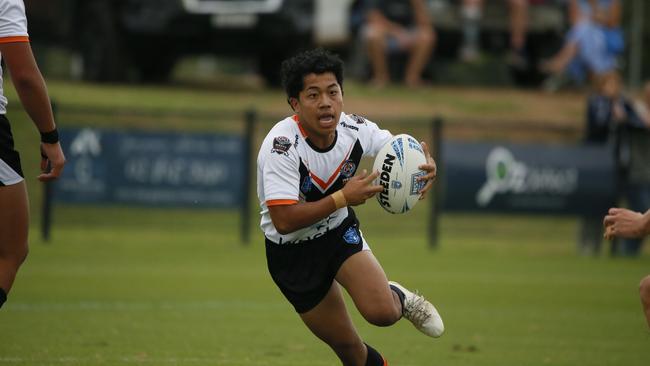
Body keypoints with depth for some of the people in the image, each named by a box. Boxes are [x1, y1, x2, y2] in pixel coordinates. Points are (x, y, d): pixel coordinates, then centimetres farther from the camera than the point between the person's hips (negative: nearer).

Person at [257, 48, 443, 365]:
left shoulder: (354, 129, -17)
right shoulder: (281, 147, -31)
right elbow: (284, 220, -37)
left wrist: (426, 165, -25)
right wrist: (343, 197, -36)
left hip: (340, 232, 3)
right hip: (292, 253, -3)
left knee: (382, 312, -21)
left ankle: (401, 299, 16)